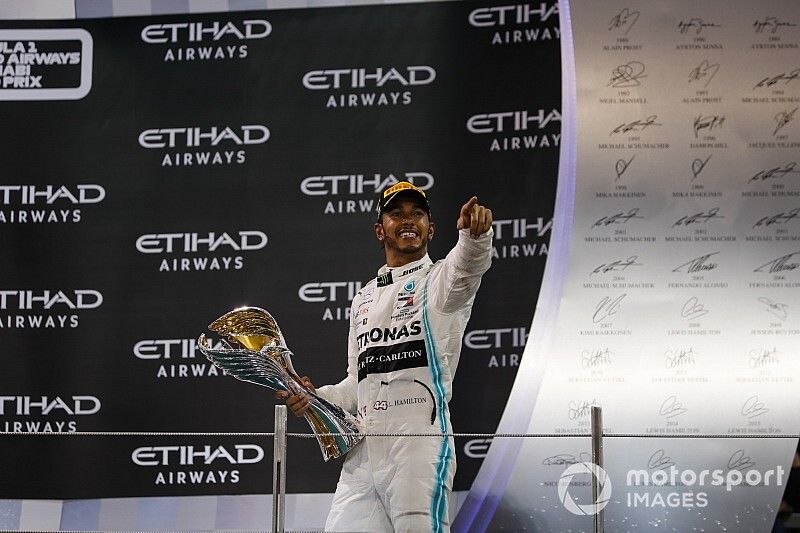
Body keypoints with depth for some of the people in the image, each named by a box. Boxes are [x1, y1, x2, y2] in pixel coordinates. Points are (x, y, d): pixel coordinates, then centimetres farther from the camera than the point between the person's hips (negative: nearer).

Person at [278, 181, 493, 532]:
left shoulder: (439, 279, 4)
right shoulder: (363, 299, 24)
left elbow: (467, 266, -21)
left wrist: (475, 235, -43)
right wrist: (315, 397, 9)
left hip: (420, 445, -6)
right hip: (364, 449, 6)